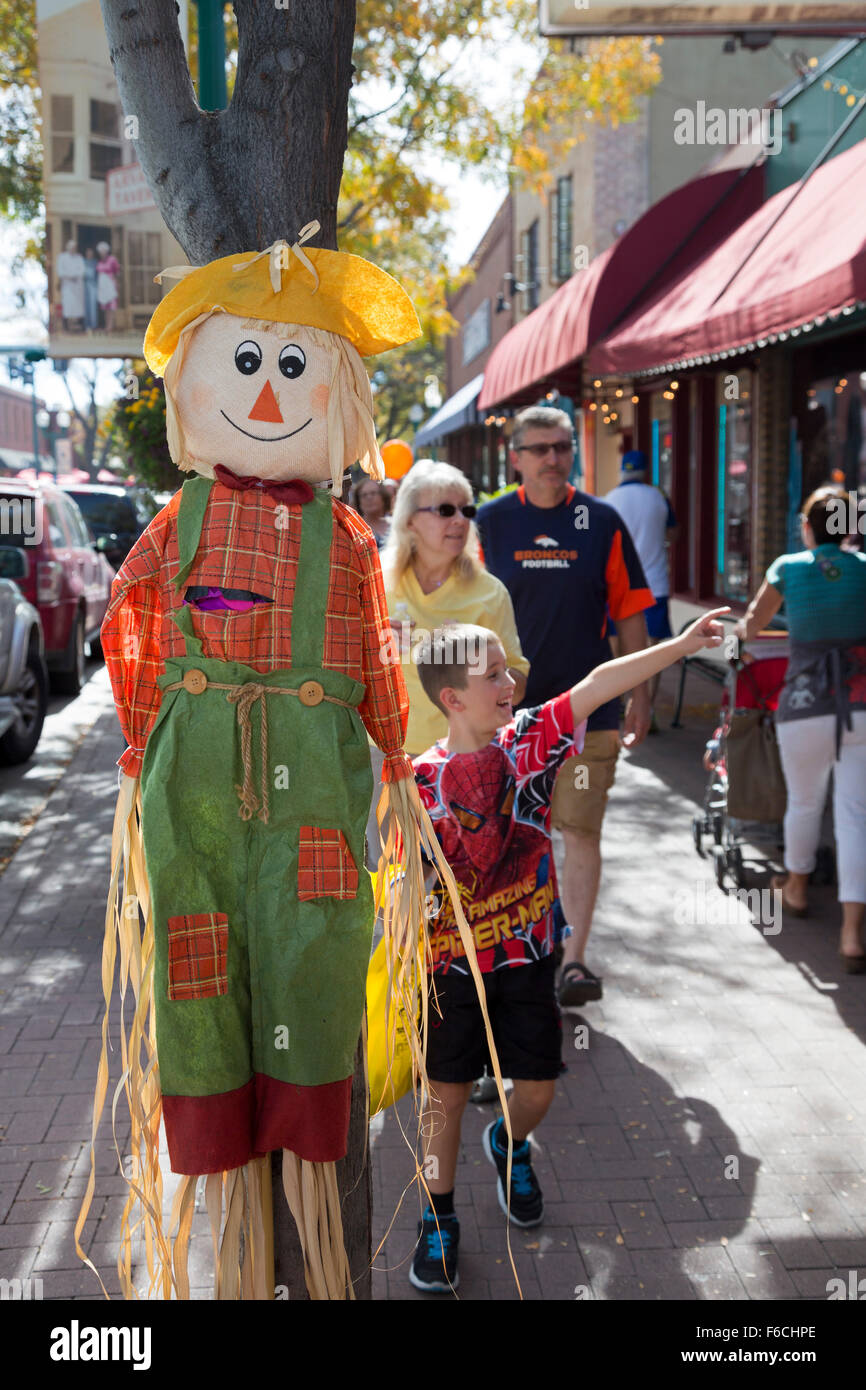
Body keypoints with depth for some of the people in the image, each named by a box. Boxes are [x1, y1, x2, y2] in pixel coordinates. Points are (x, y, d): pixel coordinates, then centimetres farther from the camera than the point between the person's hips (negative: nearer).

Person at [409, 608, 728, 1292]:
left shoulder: (531, 740, -7)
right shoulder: (422, 779, -13)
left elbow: (597, 686, -15)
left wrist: (680, 645, -19)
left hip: (527, 953, 3)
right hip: (453, 961, -2)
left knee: (538, 1087, 11)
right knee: (449, 1093, 6)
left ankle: (510, 1145, 45)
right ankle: (439, 1220, 26)